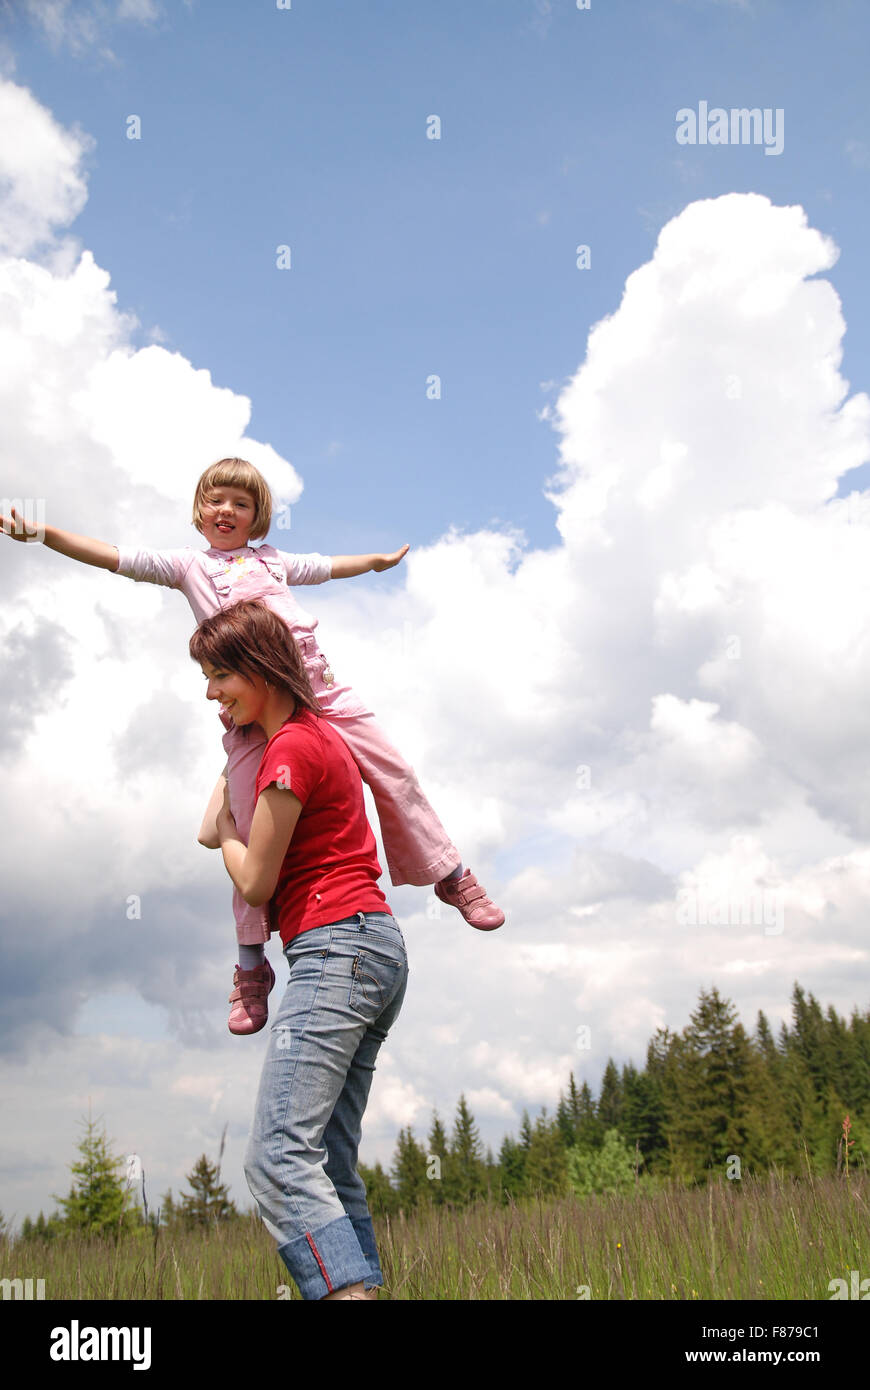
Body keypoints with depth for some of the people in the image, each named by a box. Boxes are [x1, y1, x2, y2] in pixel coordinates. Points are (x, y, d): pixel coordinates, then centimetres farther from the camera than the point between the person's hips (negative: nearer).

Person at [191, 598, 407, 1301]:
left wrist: (226, 827, 11)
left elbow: (256, 882, -5)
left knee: (277, 1156, -19)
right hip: (377, 951, 11)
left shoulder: (290, 748, -10)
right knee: (331, 1168, 8)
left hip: (337, 947, -11)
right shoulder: (318, 732, 21)